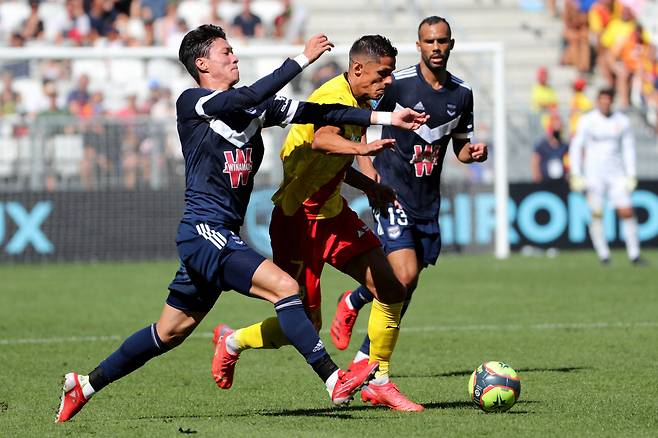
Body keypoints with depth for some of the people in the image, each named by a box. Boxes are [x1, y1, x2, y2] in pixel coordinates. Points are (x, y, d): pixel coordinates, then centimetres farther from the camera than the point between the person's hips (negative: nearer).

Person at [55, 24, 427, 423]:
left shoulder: (255, 108, 14)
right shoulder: (191, 102, -6)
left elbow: (314, 112, 8)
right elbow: (247, 98, -23)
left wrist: (384, 117, 1)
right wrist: (303, 59, -20)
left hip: (223, 238, 8)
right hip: (204, 230, -8)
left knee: (170, 331, 14)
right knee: (284, 286, -20)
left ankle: (85, 386, 24)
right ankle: (336, 381, -22)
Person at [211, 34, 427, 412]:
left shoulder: (361, 104, 9)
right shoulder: (334, 98, -22)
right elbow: (321, 140, -46)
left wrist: (369, 186, 7)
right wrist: (362, 147, -65)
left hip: (333, 212, 9)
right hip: (299, 218, -9)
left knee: (392, 291, -2)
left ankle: (378, 383, 10)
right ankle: (233, 341, 24)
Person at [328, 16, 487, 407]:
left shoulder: (462, 93, 7)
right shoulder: (397, 83, -9)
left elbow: (461, 146, 17)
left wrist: (474, 152, -6)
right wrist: (365, 164, -14)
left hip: (428, 202, 5)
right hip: (392, 193, -5)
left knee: (405, 287, 6)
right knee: (405, 276, -21)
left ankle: (364, 361, 20)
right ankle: (352, 303, 5)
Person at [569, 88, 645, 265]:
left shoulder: (622, 121, 4)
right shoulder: (587, 121, -3)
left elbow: (628, 149, 10)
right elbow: (575, 147, 0)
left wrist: (631, 175, 4)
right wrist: (576, 175, -5)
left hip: (616, 174, 2)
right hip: (594, 175, -2)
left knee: (627, 212, -6)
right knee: (597, 214, -7)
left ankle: (634, 254, 0)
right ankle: (603, 254, 3)